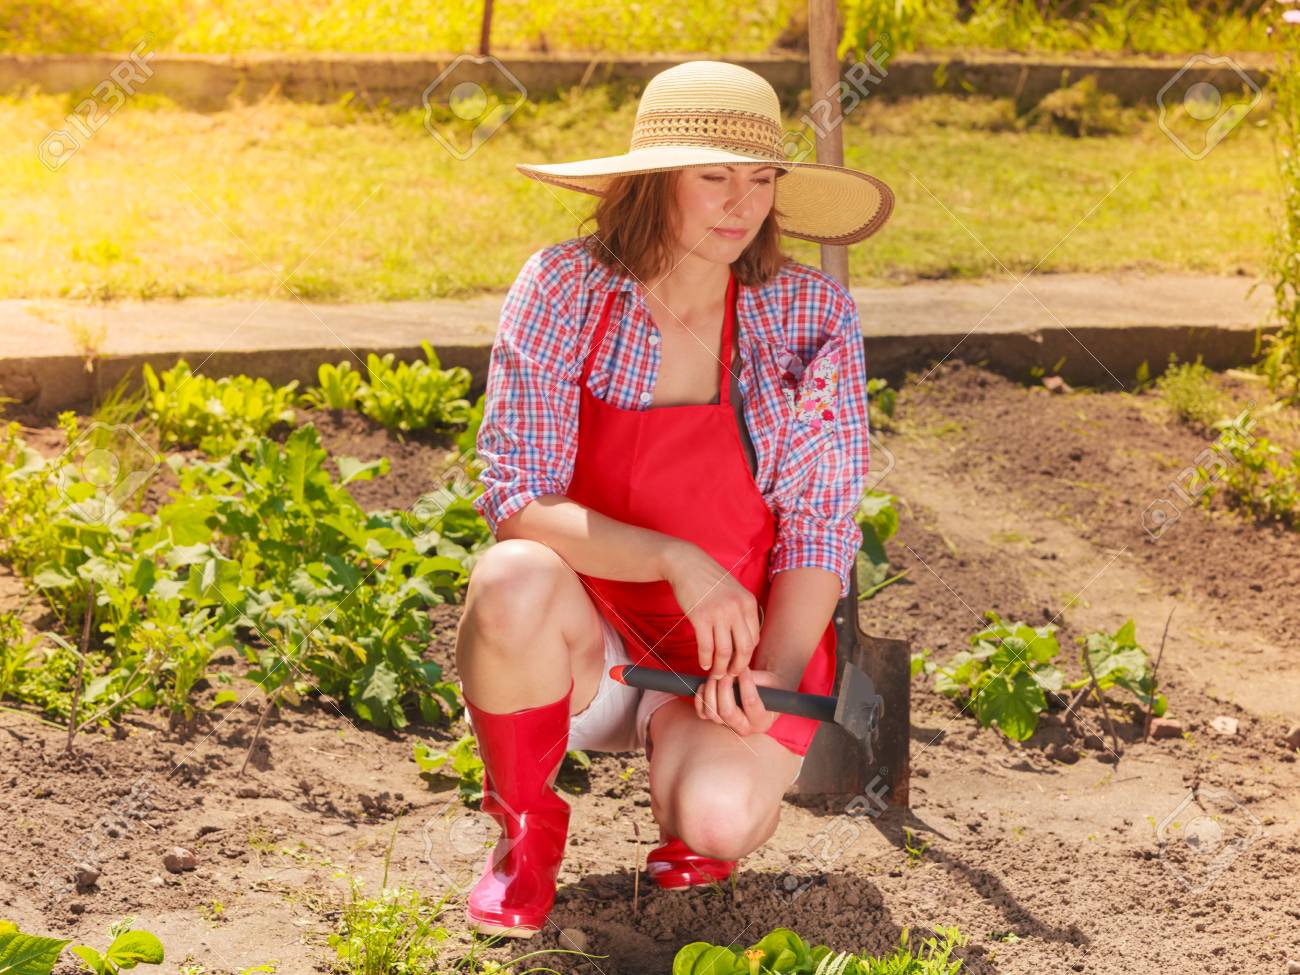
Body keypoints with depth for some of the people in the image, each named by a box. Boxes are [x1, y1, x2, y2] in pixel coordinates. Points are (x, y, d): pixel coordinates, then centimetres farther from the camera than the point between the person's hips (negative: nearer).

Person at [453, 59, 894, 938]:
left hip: (742, 643, 0)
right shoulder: (566, 288, -11)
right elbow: (516, 498, -18)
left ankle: (694, 753, 12)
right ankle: (527, 825, -5)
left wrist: (774, 677, -19)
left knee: (720, 820, -29)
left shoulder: (809, 314, -9)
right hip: (587, 637, 0)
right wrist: (677, 561, -31)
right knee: (516, 580, -34)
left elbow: (821, 523, -5)